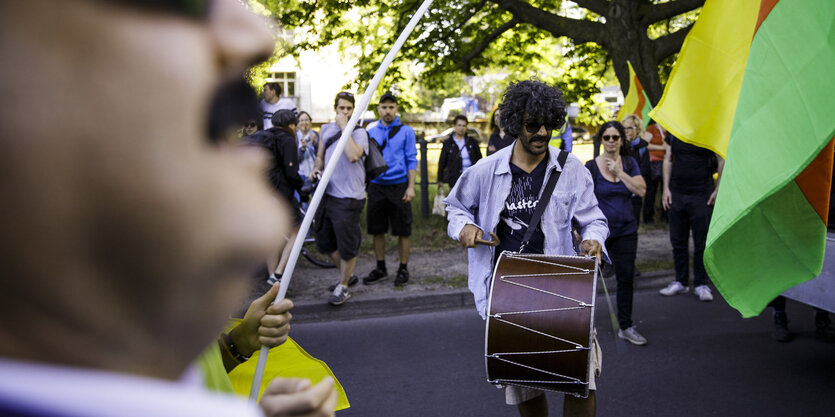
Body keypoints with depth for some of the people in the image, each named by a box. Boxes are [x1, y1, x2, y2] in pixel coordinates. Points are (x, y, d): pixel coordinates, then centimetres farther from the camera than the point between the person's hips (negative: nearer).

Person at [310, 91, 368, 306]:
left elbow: (353, 155, -27)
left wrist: (344, 127, -21)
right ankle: (348, 275, 36)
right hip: (327, 193, 7)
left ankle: (343, 287, 16)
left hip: (348, 197, -7)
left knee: (347, 244, 0)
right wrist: (316, 168, 3)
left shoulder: (359, 132, -8)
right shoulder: (326, 129, 11)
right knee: (325, 242, 16)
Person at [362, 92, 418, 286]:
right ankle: (380, 269, 21)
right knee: (377, 230, 8)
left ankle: (403, 268, 14)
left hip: (398, 186, -3)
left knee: (402, 230, 2)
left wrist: (411, 186, -9)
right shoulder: (371, 132, 10)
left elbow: (411, 160, -1)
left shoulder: (406, 131, 1)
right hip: (376, 187, 3)